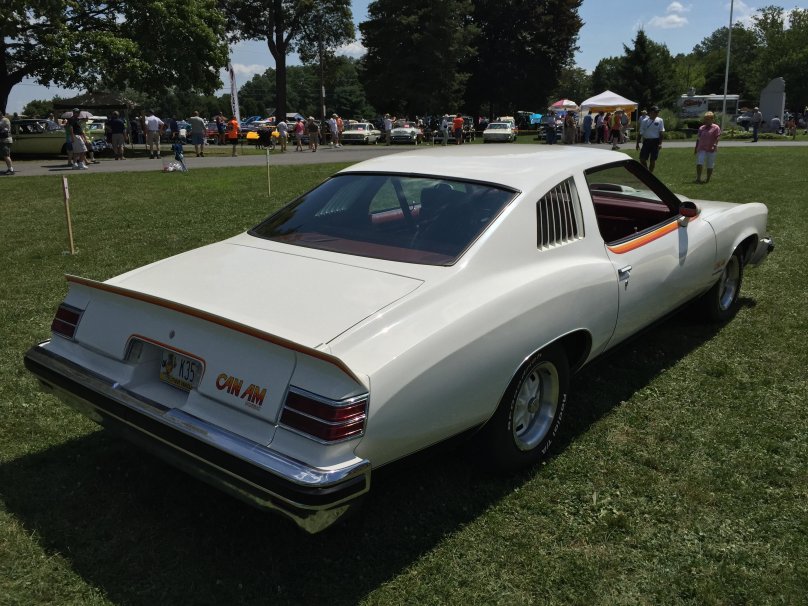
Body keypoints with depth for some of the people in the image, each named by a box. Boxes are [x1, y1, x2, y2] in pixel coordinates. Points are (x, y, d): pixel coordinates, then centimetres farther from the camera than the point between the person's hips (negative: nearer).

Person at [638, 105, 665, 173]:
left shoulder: (660, 120, 1)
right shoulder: (645, 121, 2)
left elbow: (661, 132, -1)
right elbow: (641, 133, 7)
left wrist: (660, 143, -9)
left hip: (655, 141, -1)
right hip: (646, 141, 1)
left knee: (653, 159, 3)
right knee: (642, 159, -2)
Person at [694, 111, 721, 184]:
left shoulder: (716, 128, -1)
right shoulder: (701, 128, 13)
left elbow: (717, 138, -6)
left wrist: (715, 145, -20)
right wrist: (696, 148, 14)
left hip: (711, 150, -3)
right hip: (701, 149, 3)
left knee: (710, 165, 5)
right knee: (699, 163, -10)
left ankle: (708, 179, 15)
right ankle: (698, 178, -4)